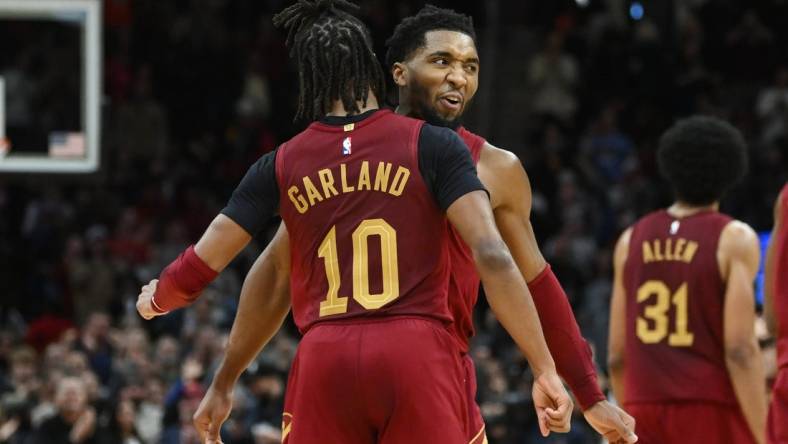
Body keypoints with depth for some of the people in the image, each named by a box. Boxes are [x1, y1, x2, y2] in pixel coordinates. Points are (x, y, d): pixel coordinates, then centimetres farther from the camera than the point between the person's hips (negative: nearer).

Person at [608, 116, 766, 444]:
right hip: (711, 411, -5)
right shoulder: (734, 239, -4)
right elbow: (740, 350, -13)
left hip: (647, 410, 5)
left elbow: (617, 355, 11)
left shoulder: (631, 240, 11)